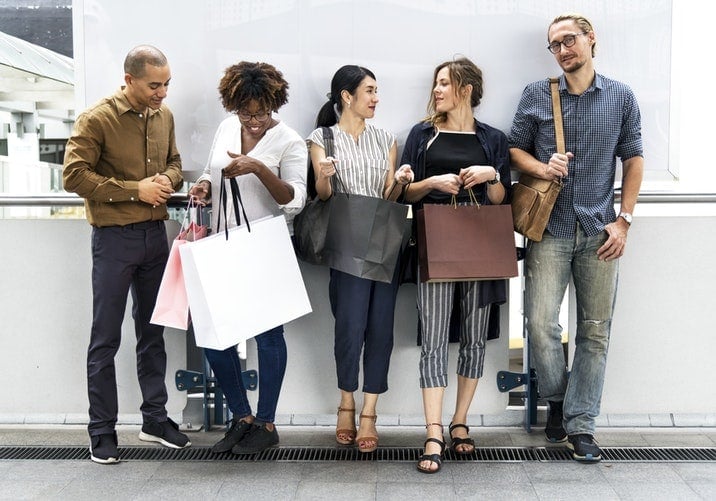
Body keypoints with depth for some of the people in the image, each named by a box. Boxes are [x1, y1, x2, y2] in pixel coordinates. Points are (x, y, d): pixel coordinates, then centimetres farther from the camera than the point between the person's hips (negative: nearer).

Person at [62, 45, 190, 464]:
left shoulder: (164, 115, 6)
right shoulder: (97, 120, -12)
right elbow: (74, 175, -15)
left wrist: (168, 179, -5)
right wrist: (135, 189, -18)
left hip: (155, 234, 6)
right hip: (114, 238, -6)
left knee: (153, 331, 14)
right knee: (106, 338, 2)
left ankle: (156, 418, 26)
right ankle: (102, 430, 12)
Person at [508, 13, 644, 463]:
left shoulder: (621, 97, 7)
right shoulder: (536, 95, 6)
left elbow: (633, 160, 8)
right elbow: (515, 149, 10)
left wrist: (624, 220, 0)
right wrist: (542, 168, -12)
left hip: (599, 231, 1)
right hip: (550, 228, -1)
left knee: (595, 330, 4)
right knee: (541, 324, -9)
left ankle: (580, 424, 15)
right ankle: (557, 399, 18)